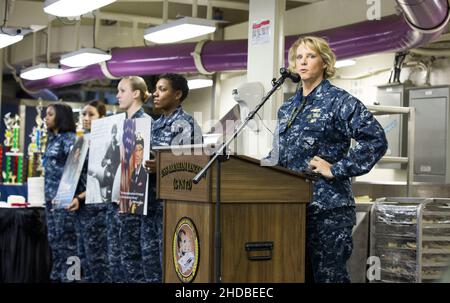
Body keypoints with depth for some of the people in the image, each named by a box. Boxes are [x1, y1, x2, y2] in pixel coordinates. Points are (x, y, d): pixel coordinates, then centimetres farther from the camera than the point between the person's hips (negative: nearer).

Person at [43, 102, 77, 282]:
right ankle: (57, 275, 17)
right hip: (51, 195, 9)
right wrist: (48, 194, 19)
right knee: (54, 237, 10)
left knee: (66, 238, -6)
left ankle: (68, 276, -1)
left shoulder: (69, 138, -8)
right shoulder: (52, 138, 17)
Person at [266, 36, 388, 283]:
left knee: (328, 275, -3)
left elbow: (375, 139, -16)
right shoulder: (287, 107, 16)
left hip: (327, 206, -7)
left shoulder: (338, 101, -5)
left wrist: (337, 169, -15)